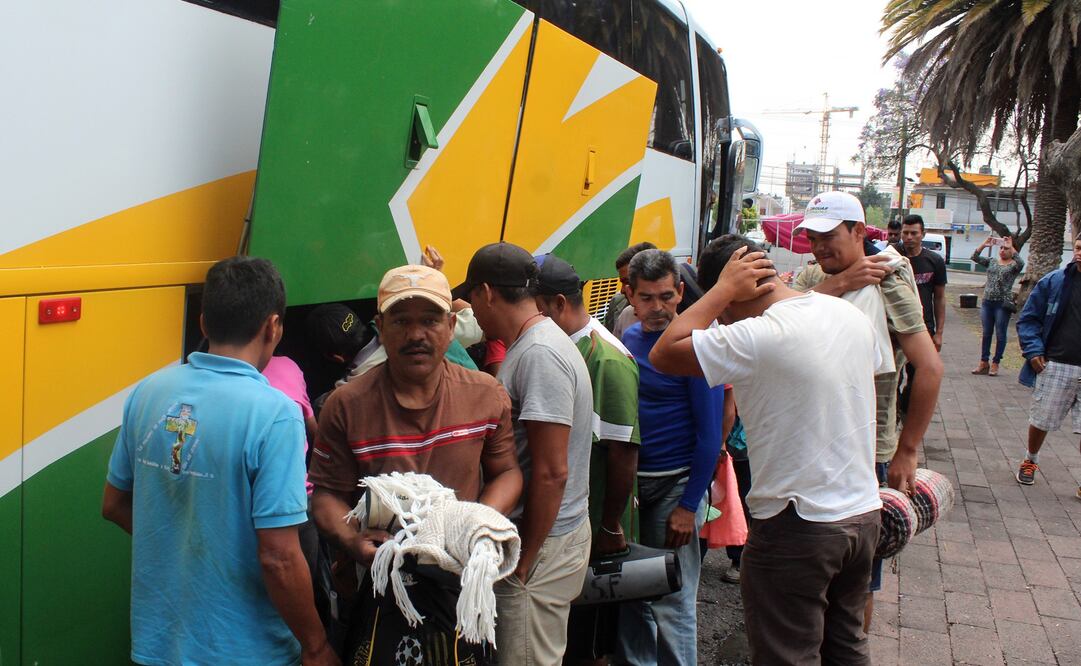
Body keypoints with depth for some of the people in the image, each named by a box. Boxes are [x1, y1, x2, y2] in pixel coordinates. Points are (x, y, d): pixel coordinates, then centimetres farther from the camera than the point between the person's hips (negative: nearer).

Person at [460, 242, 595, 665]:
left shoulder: (540, 354, -20)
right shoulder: (528, 346, 10)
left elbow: (552, 473, -23)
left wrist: (523, 563, -16)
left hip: (543, 544, -9)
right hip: (539, 535, 9)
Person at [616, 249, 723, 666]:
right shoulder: (625, 341, 5)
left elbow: (709, 435, -11)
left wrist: (688, 506, -13)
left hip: (676, 483, -5)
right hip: (628, 480, 5)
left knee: (672, 602, 2)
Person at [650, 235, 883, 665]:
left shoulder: (758, 338, -25)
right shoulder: (852, 315, 1)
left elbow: (663, 354, -20)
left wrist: (723, 289, -15)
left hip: (797, 528, -8)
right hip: (864, 514, 8)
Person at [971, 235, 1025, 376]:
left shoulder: (1014, 266, -1)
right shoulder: (991, 262, 11)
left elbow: (1021, 263, -23)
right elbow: (975, 257, 2)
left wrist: (1011, 247, -22)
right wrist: (983, 244, -10)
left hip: (1003, 304, -4)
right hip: (987, 302, 4)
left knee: (1000, 335, 3)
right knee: (986, 334, 9)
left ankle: (995, 363, 12)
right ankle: (983, 363, 15)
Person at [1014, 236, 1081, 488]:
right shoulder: (1054, 282, 0)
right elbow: (1028, 318, 6)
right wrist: (1033, 351, -5)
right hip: (1055, 366, 1)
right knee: (1040, 420, 13)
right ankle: (1030, 461, 37)